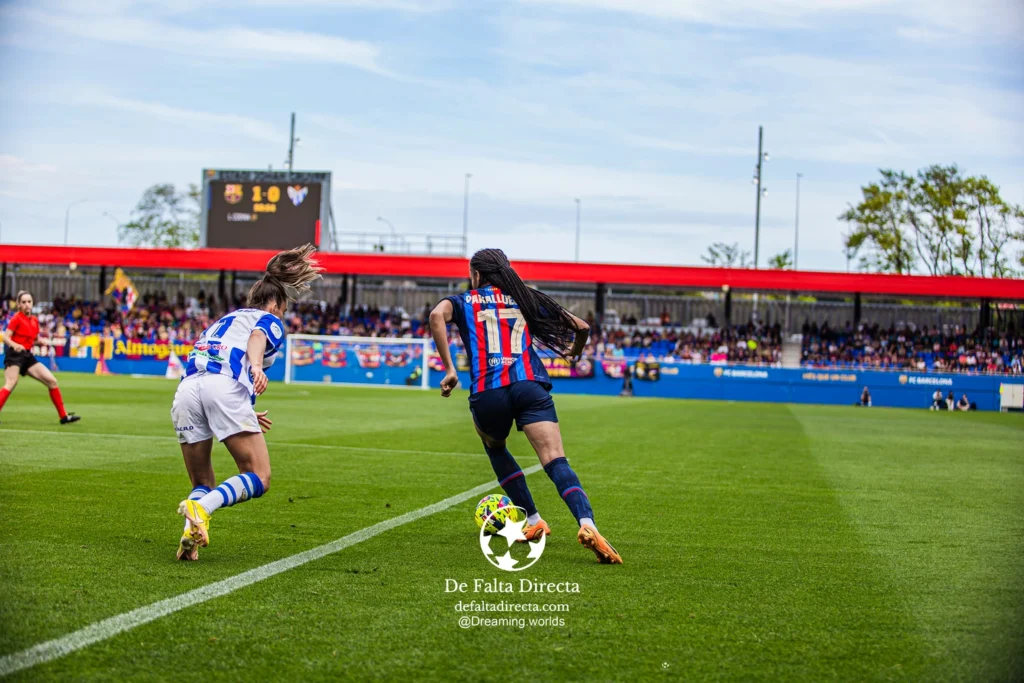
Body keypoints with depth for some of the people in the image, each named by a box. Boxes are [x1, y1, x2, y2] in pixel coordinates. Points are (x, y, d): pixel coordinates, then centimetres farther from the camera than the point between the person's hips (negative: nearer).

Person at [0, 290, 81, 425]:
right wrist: (15, 345, -34)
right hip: (15, 354, -7)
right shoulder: (17, 318, -6)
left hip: (27, 356, 7)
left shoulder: (35, 320, 13)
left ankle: (64, 416, 7)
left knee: (52, 381, 2)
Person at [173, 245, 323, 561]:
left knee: (202, 484, 15)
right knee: (258, 478, -2)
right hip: (226, 387, -6)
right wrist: (256, 366, -26)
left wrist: (245, 413, 52)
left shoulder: (223, 320, 38)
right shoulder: (270, 320, 20)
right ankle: (201, 509, -26)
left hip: (187, 388, 6)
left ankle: (190, 534, -13)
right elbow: (257, 337, -5)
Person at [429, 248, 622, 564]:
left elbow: (437, 315, -6)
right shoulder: (526, 299, 25)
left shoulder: (464, 302, 19)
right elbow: (581, 327, 24)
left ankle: (533, 520, 25)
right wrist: (574, 352, 46)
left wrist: (449, 369, -6)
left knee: (494, 447, 31)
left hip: (487, 393, 0)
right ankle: (587, 524, -38)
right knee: (556, 461, -12)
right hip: (530, 386, 0)